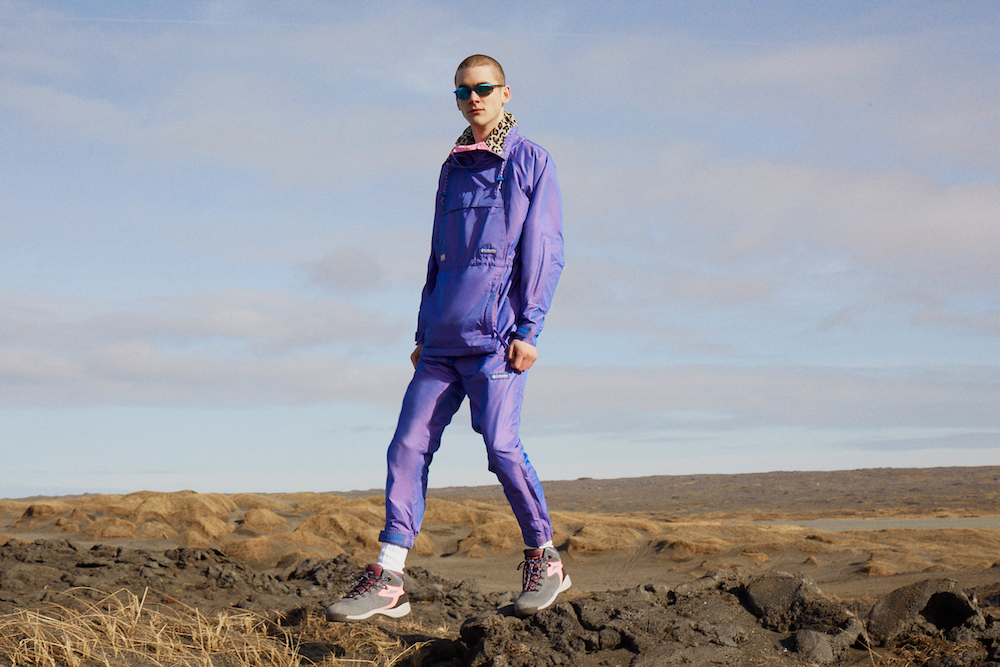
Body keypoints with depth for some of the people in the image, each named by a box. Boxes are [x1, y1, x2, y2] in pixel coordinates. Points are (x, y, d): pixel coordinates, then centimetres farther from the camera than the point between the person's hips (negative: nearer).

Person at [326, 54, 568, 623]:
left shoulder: (531, 162, 3)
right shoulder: (453, 170, 20)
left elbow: (545, 251, -3)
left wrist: (527, 329, -11)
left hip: (497, 336, -6)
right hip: (444, 340, 6)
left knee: (501, 445, -13)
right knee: (409, 445, -3)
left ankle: (544, 559, 8)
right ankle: (388, 580, -2)